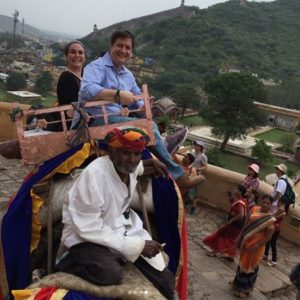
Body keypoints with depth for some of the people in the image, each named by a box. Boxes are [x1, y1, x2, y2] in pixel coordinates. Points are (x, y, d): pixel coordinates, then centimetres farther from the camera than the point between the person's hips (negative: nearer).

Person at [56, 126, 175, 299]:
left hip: (124, 228, 7)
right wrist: (135, 245, -27)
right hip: (88, 237, -6)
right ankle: (67, 264, -8)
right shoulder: (94, 174, -29)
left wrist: (152, 162, 13)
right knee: (111, 274, -36)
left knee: (166, 282, -4)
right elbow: (88, 228, -28)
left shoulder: (130, 167, -6)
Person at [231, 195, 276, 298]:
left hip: (256, 246, -5)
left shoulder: (270, 219, -18)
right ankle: (238, 283, 44)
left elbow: (268, 237, -16)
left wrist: (255, 247, -20)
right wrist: (241, 237, 5)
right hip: (246, 242, 5)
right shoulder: (254, 209, -3)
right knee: (242, 263, 22)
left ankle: (244, 289, 31)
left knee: (249, 266, 10)